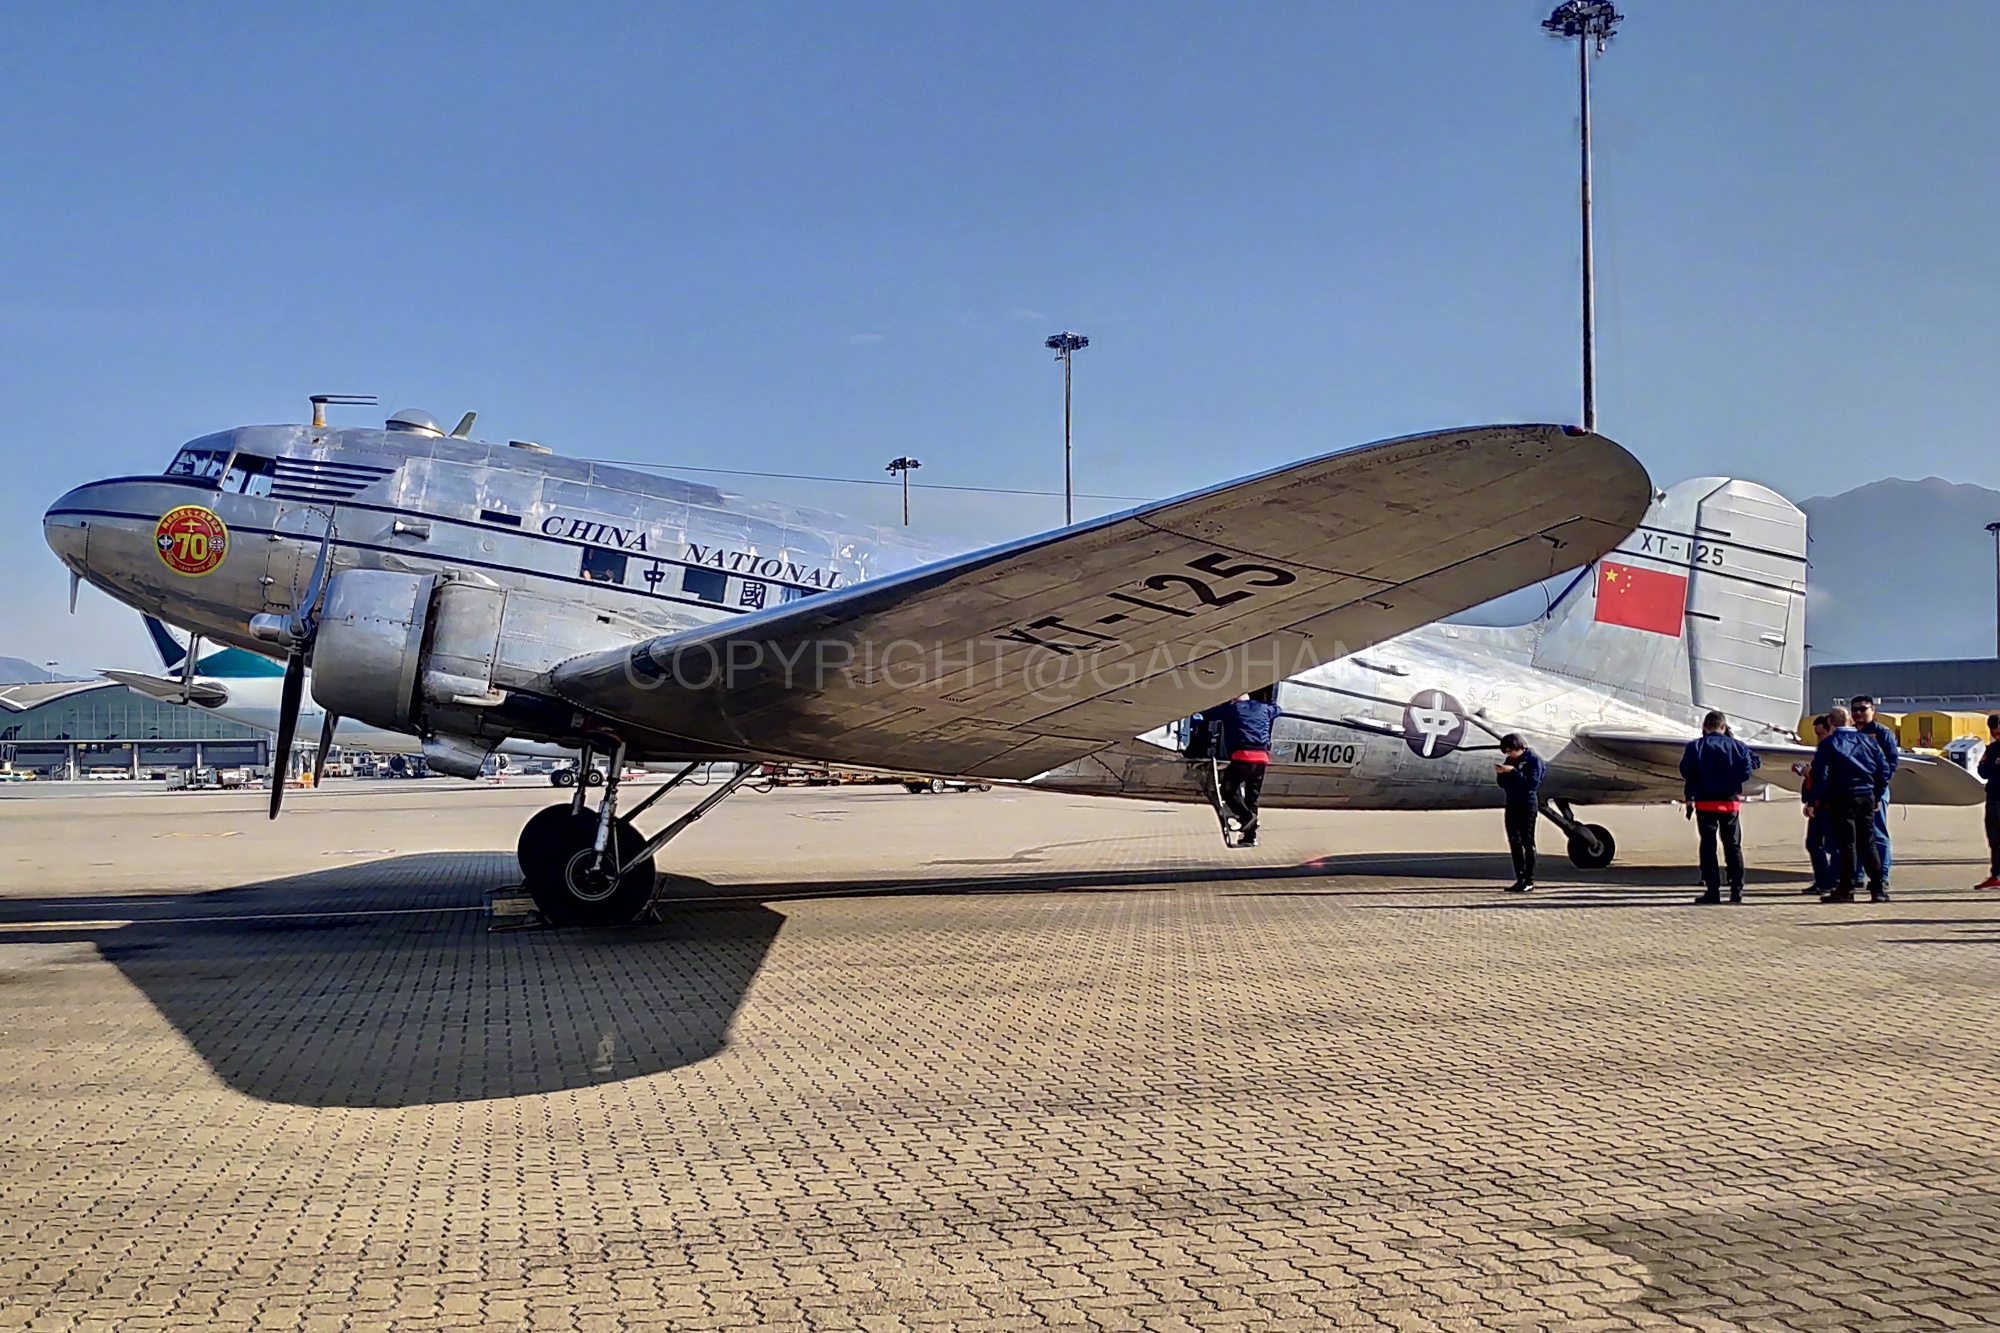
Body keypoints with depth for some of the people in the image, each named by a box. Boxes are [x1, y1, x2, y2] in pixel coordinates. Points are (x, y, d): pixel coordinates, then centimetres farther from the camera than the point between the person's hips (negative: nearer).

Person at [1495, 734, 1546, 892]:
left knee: (1527, 842, -4)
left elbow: (1533, 784, -18)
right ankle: (1520, 879, 13)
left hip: (1527, 806, -7)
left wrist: (1513, 771, -23)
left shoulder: (1533, 760, -8)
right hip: (1512, 804, 7)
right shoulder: (1510, 760, 12)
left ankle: (1529, 880, -1)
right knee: (1514, 842, 7)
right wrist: (1500, 773, -6)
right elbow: (1503, 784, 14)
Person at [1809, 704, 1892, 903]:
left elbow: (1821, 774, -11)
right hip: (1867, 798, 4)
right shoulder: (1868, 741, 8)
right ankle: (1879, 887, 9)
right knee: (1868, 843, 11)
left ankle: (1846, 889, -1)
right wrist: (1877, 796, 15)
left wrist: (1818, 801, -4)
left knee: (1846, 844, -1)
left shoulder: (1828, 744, -6)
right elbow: (1884, 769, 9)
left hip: (1842, 799, -4)